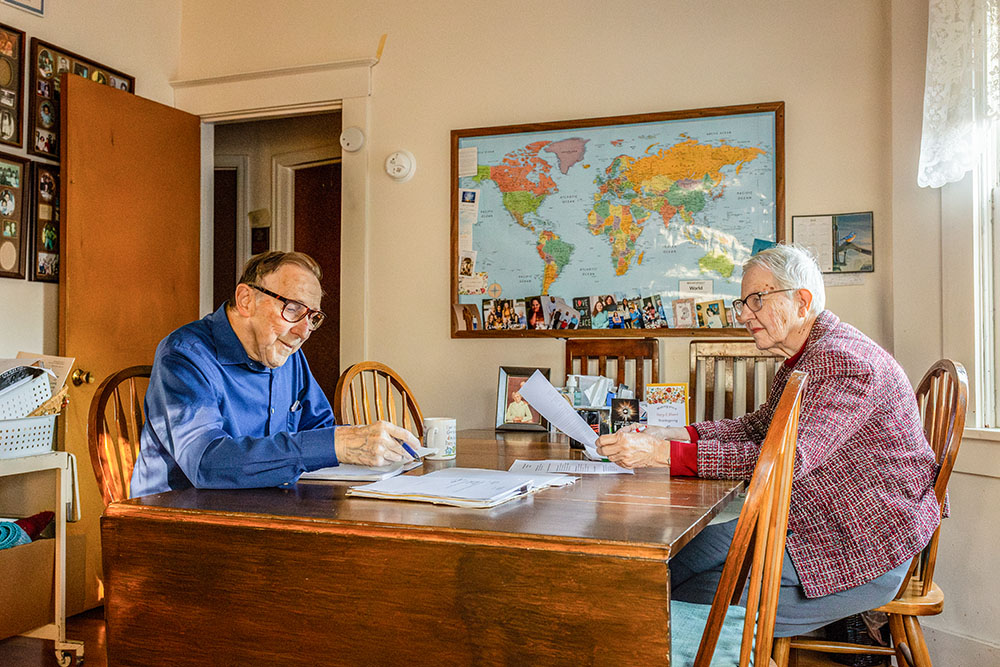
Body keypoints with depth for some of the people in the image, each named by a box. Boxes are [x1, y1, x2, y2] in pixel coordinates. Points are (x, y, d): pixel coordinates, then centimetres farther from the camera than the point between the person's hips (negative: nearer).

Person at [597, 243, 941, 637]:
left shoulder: (843, 361, -24)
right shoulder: (804, 359, 12)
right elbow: (757, 427, 14)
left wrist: (663, 454, -36)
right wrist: (668, 434, -3)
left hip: (865, 555, -10)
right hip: (809, 521, 10)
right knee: (673, 563, 5)